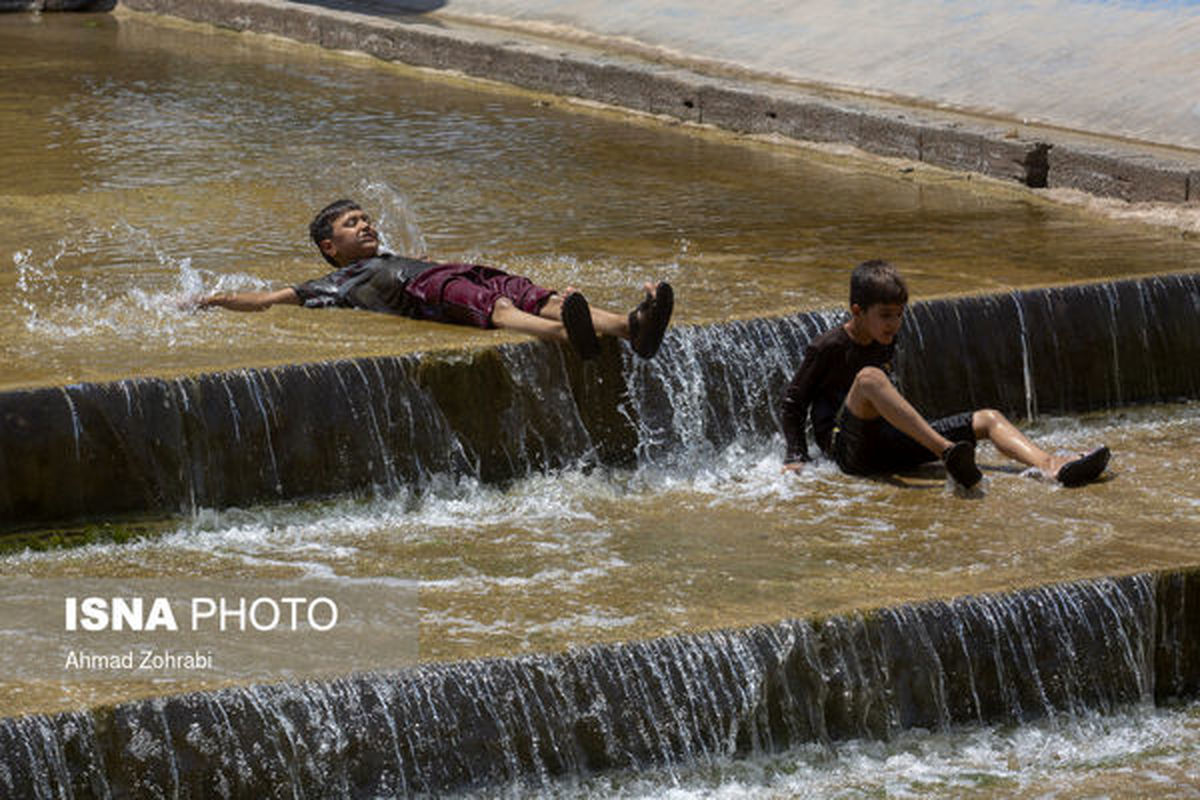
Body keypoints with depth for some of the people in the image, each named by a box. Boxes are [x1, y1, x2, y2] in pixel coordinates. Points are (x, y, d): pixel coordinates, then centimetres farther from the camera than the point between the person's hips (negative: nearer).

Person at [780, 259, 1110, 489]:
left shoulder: (885, 345, 16)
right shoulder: (827, 348, -6)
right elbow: (794, 402, -3)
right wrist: (796, 457, -9)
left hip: (889, 444, 8)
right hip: (848, 447, -8)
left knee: (987, 419, -4)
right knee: (869, 377, -37)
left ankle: (1052, 466, -32)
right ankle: (946, 452, -52)